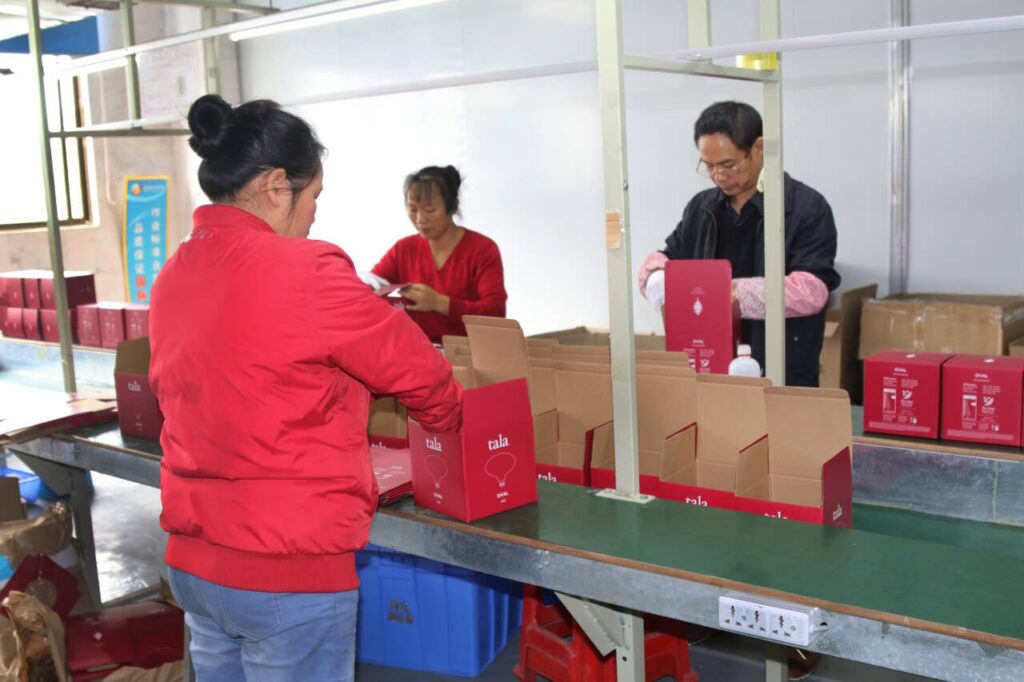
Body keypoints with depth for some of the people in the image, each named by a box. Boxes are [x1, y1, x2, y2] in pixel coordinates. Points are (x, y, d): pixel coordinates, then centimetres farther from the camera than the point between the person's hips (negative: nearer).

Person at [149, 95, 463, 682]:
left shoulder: (173, 276, 5)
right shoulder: (304, 270, -19)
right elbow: (414, 368, -9)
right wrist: (452, 419, 11)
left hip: (192, 561, 8)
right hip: (288, 574, -8)